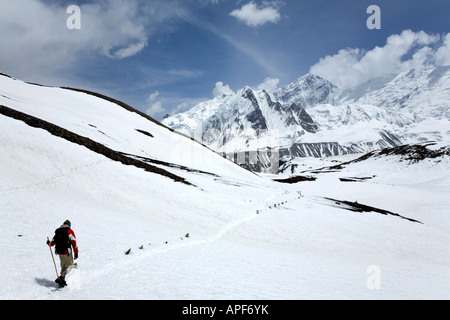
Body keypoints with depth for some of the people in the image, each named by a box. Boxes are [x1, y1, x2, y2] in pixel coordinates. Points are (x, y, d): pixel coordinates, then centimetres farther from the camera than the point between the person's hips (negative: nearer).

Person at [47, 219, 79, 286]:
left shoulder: (57, 232, 12)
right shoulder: (70, 231, -2)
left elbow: (52, 243, 16)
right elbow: (74, 242, -10)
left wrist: (48, 243, 40)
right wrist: (76, 252, -8)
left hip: (59, 252, 6)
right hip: (67, 252, -5)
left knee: (63, 266, 20)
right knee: (69, 266, 0)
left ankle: (63, 281, 18)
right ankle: (61, 277, -20)